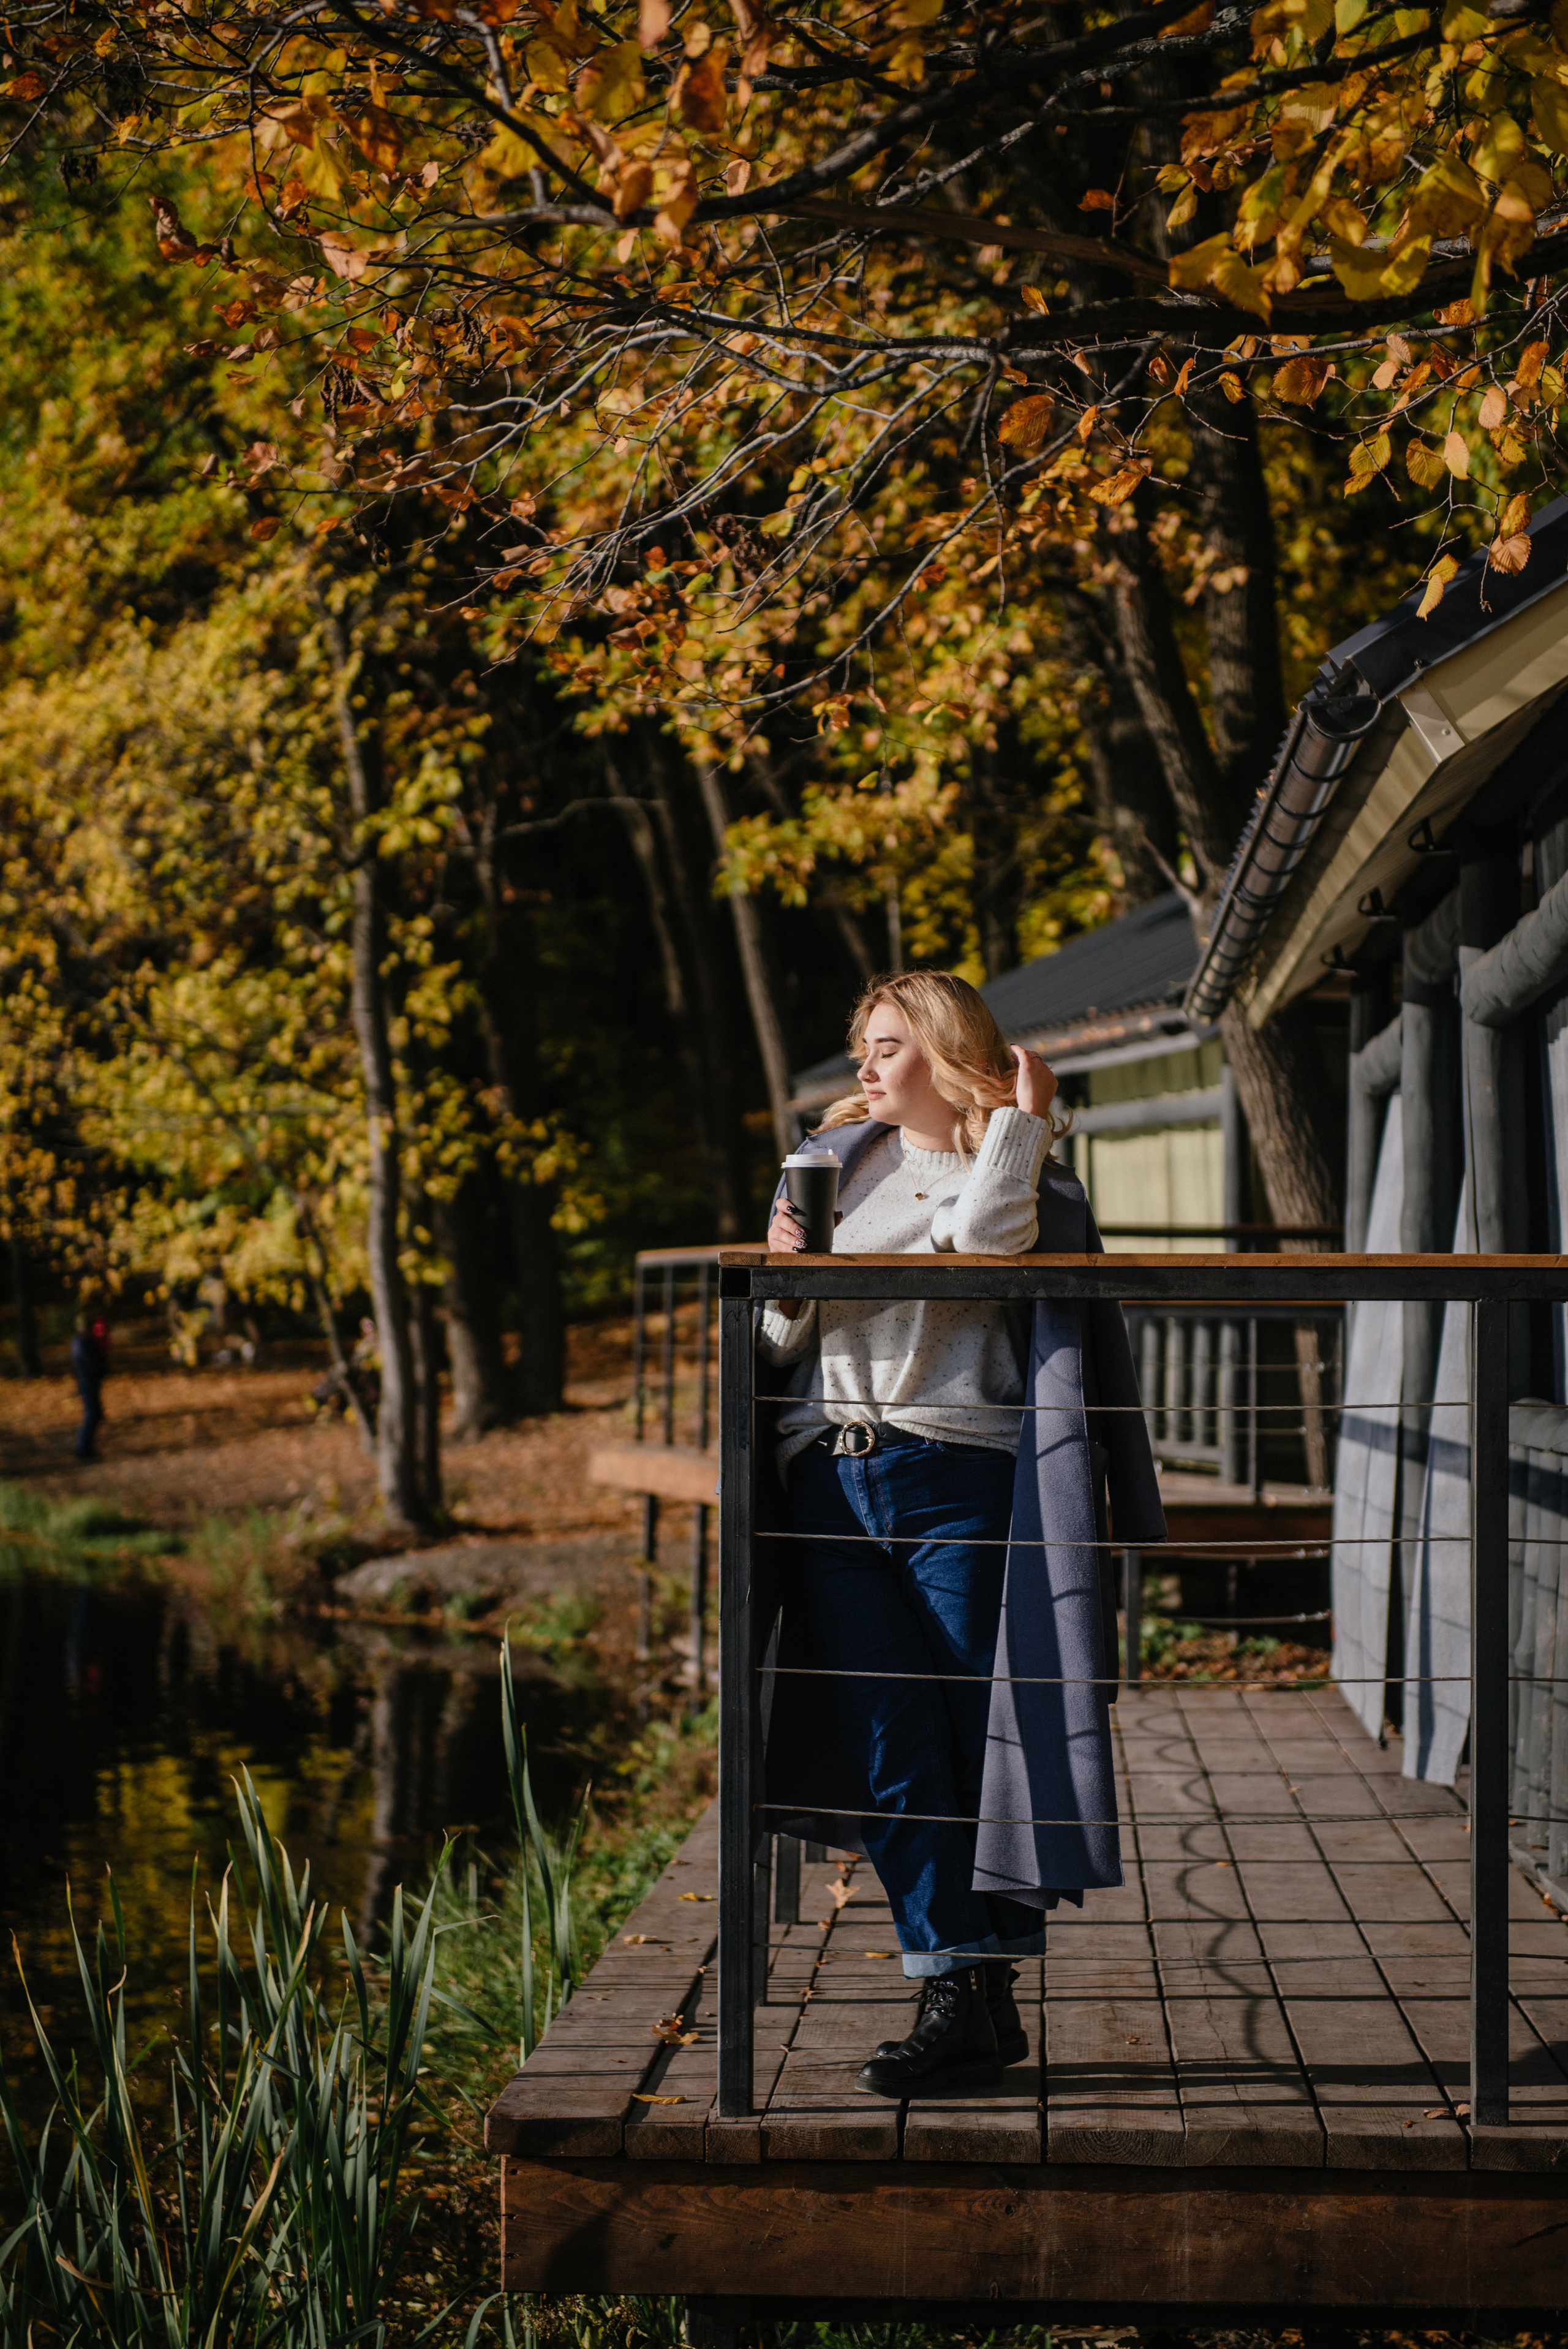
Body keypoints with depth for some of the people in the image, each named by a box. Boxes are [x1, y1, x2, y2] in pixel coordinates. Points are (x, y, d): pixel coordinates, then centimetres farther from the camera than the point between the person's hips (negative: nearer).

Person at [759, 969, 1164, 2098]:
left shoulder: (1018, 1175, 5)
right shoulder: (847, 1157, 19)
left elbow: (978, 1238, -20)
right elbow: (785, 1342, 20)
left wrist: (1020, 1117, -9)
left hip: (956, 1484, -5)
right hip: (831, 1487, 5)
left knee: (981, 1736, -4)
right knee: (886, 1750, 0)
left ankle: (986, 1989, 3)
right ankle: (962, 1997, 4)